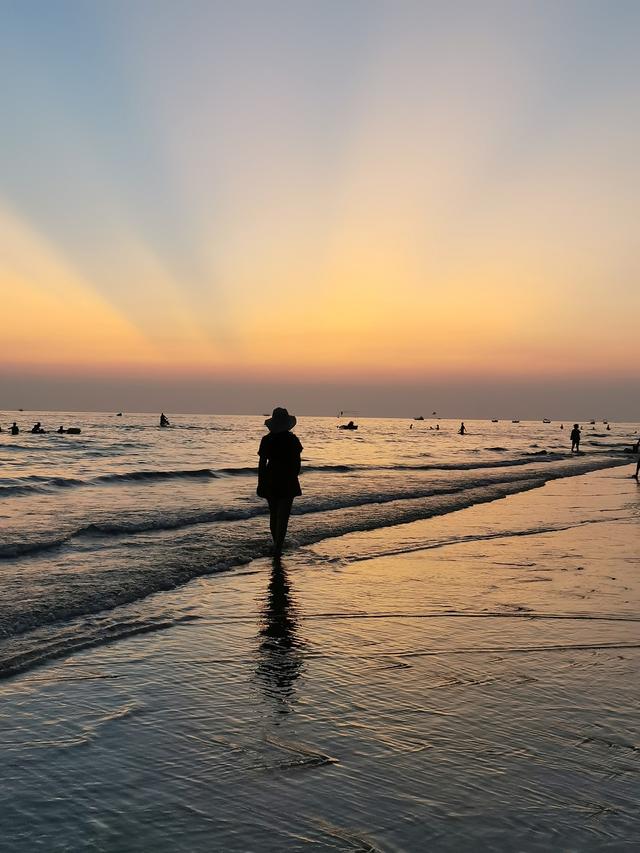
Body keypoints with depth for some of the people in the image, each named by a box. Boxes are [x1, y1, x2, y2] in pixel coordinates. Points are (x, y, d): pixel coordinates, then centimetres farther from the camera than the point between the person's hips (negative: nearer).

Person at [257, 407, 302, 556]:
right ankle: (278, 548, -6)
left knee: (273, 515, 17)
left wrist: (260, 483, 4)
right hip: (288, 482, -2)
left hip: (271, 481, 2)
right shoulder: (293, 440, -7)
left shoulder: (266, 440, -5)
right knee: (283, 516, 0)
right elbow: (297, 464, -3)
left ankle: (277, 545, 28)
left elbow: (262, 464, -4)